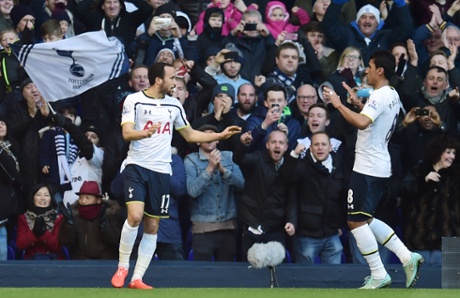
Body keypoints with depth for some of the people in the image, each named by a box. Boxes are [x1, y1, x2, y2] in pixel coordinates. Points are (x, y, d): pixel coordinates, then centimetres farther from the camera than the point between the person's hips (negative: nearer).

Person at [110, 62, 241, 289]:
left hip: (161, 171, 5)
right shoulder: (134, 101, -5)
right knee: (135, 216, -21)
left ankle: (137, 279, 8)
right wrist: (146, 133, -35)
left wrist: (221, 135, 14)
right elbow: (127, 133, -15)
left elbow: (190, 134, 22)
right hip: (137, 167, -5)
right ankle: (122, 267, -4)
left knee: (152, 227, 3)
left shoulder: (174, 105, 10)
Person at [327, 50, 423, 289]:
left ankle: (379, 276, -3)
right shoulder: (392, 95, 13)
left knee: (356, 221, -4)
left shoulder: (380, 96, -18)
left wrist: (339, 104, -25)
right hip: (380, 167, 10)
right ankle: (407, 257, 11)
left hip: (367, 169, -10)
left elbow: (361, 123, -35)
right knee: (365, 220, 18)